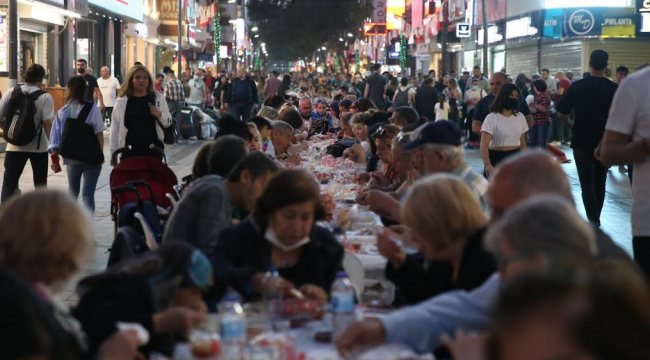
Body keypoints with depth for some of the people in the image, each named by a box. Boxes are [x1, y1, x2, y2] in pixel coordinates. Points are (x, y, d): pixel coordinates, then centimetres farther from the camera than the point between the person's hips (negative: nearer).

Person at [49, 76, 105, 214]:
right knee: (88, 194, -5)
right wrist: (101, 155, 0)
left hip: (71, 158, 3)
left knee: (73, 191, 23)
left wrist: (55, 158, 4)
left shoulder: (62, 112, 0)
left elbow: (56, 138, -2)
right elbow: (99, 133, -9)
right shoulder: (93, 109, -6)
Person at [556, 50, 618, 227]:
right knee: (600, 183, 17)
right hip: (606, 142, 2)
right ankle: (595, 220, 28)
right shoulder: (614, 89, -8)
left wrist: (571, 126, 13)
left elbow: (561, 114, -6)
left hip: (582, 141, -2)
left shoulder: (577, 86, -8)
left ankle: (594, 224, -15)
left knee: (587, 185, -2)